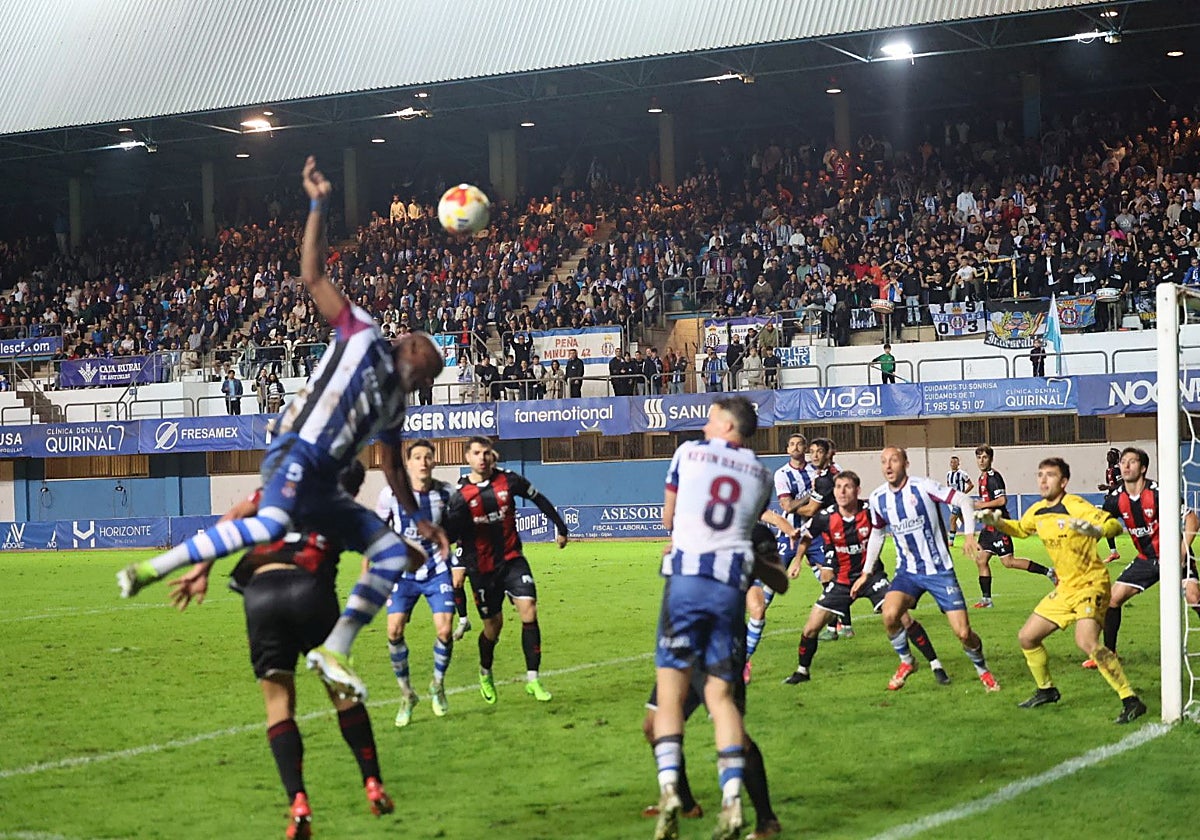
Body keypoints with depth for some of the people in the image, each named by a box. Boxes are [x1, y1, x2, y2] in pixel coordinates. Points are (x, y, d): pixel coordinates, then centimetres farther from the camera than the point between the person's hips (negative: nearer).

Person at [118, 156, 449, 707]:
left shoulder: (394, 405, 26)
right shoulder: (363, 337, 7)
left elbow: (392, 468, 38)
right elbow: (313, 276, 0)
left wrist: (420, 520, 37)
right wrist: (318, 206, -6)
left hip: (322, 487, 9)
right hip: (295, 454, -8)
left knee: (393, 552, 1)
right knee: (270, 525, -36)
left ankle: (334, 651, -3)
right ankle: (152, 569, -24)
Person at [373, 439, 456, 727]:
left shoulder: (446, 493, -6)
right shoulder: (392, 493, -10)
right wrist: (366, 571, -1)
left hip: (437, 571, 1)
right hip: (403, 572, 0)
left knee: (444, 630, -11)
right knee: (394, 631, -13)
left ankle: (438, 686, 17)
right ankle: (406, 694, 6)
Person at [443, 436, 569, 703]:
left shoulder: (508, 480, -4)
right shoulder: (461, 494, -10)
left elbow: (538, 499, 11)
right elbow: (450, 531, -9)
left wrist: (561, 527, 17)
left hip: (512, 559, 2)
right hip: (481, 568, -2)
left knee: (528, 609, -15)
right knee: (493, 624, 5)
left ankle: (533, 679, -9)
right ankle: (485, 674, 35)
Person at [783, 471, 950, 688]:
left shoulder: (870, 511, -19)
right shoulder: (825, 517, -14)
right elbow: (806, 536, 8)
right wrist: (797, 561, 2)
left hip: (871, 575, -2)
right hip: (841, 580, 2)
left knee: (902, 618, -16)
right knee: (811, 628, -2)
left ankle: (935, 665, -3)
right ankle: (802, 671, 24)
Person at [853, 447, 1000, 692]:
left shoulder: (923, 487, -14)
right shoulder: (877, 498, 0)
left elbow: (964, 501, -10)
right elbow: (876, 534, 17)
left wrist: (969, 534, -24)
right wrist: (866, 573, 16)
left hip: (940, 570, -3)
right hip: (907, 572, 3)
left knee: (963, 632, -7)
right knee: (889, 614, -25)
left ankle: (982, 670, 24)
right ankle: (906, 661, 2)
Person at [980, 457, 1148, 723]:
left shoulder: (1074, 506, -18)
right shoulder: (1037, 511, 5)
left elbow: (1114, 525, -27)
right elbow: (1020, 530, 27)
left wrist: (1095, 530, -47)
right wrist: (998, 522, 8)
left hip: (1091, 584, -8)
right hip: (1065, 588, 8)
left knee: (1086, 641, -29)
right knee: (1027, 637, 11)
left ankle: (1130, 700, -22)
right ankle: (1047, 690, 34)